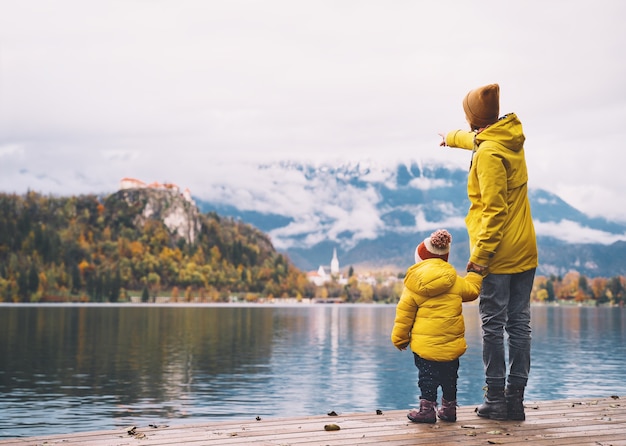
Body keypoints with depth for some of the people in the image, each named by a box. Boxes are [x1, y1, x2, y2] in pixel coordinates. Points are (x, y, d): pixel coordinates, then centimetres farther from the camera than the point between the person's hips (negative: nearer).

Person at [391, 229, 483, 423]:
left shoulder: (413, 284, -4)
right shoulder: (455, 281, 3)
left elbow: (404, 313, -3)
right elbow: (471, 290, 19)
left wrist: (400, 338, 6)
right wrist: (475, 274, 39)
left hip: (424, 342, -3)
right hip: (451, 342, 3)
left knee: (426, 375, 5)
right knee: (449, 376, 15)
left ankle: (427, 409, 1)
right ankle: (449, 408, 23)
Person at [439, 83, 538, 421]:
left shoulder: (488, 152, -15)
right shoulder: (510, 139, 10)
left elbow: (494, 209, -21)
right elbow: (477, 139, 34)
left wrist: (480, 254, -20)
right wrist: (451, 138, 53)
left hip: (498, 254, -8)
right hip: (525, 251, 8)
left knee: (493, 325, 0)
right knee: (519, 323, 8)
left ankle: (496, 400, 6)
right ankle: (515, 399, 13)